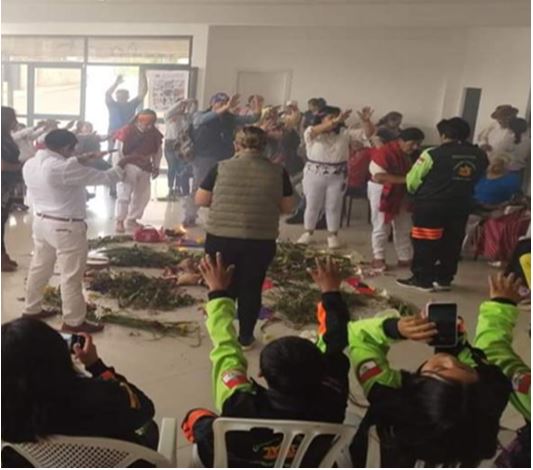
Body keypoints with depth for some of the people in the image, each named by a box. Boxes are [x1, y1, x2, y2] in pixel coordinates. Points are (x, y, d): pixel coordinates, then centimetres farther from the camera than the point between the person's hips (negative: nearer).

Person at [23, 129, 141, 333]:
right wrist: (122, 164, -5)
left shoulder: (30, 164, 1)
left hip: (41, 222, 9)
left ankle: (32, 309, 36)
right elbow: (103, 178, -20)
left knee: (39, 268, 22)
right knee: (71, 276, 2)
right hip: (65, 228, -9)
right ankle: (74, 321, 13)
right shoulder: (61, 168, -25)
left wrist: (85, 158, 18)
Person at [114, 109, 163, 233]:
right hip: (128, 166, -6)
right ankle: (119, 221, 4)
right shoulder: (127, 131, -14)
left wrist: (156, 166, 3)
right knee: (124, 195, -7)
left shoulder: (154, 133, 1)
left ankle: (131, 220, 22)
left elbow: (158, 151, 12)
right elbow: (118, 151, -13)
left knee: (143, 195, 9)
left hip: (144, 168, 6)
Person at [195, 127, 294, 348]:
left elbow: (200, 200, 2)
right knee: (251, 288, 15)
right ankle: (245, 337, 24)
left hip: (221, 238, 0)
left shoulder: (221, 167, -3)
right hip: (261, 241, 0)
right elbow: (287, 207, 5)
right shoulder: (278, 171, -2)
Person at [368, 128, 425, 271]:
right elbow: (379, 176, -28)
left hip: (402, 194, 8)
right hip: (382, 192, -7)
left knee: (405, 228, 12)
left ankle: (404, 258, 22)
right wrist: (404, 179, -32)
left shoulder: (412, 155, 3)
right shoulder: (384, 152, -21)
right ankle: (378, 258, 14)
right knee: (381, 227, 1)